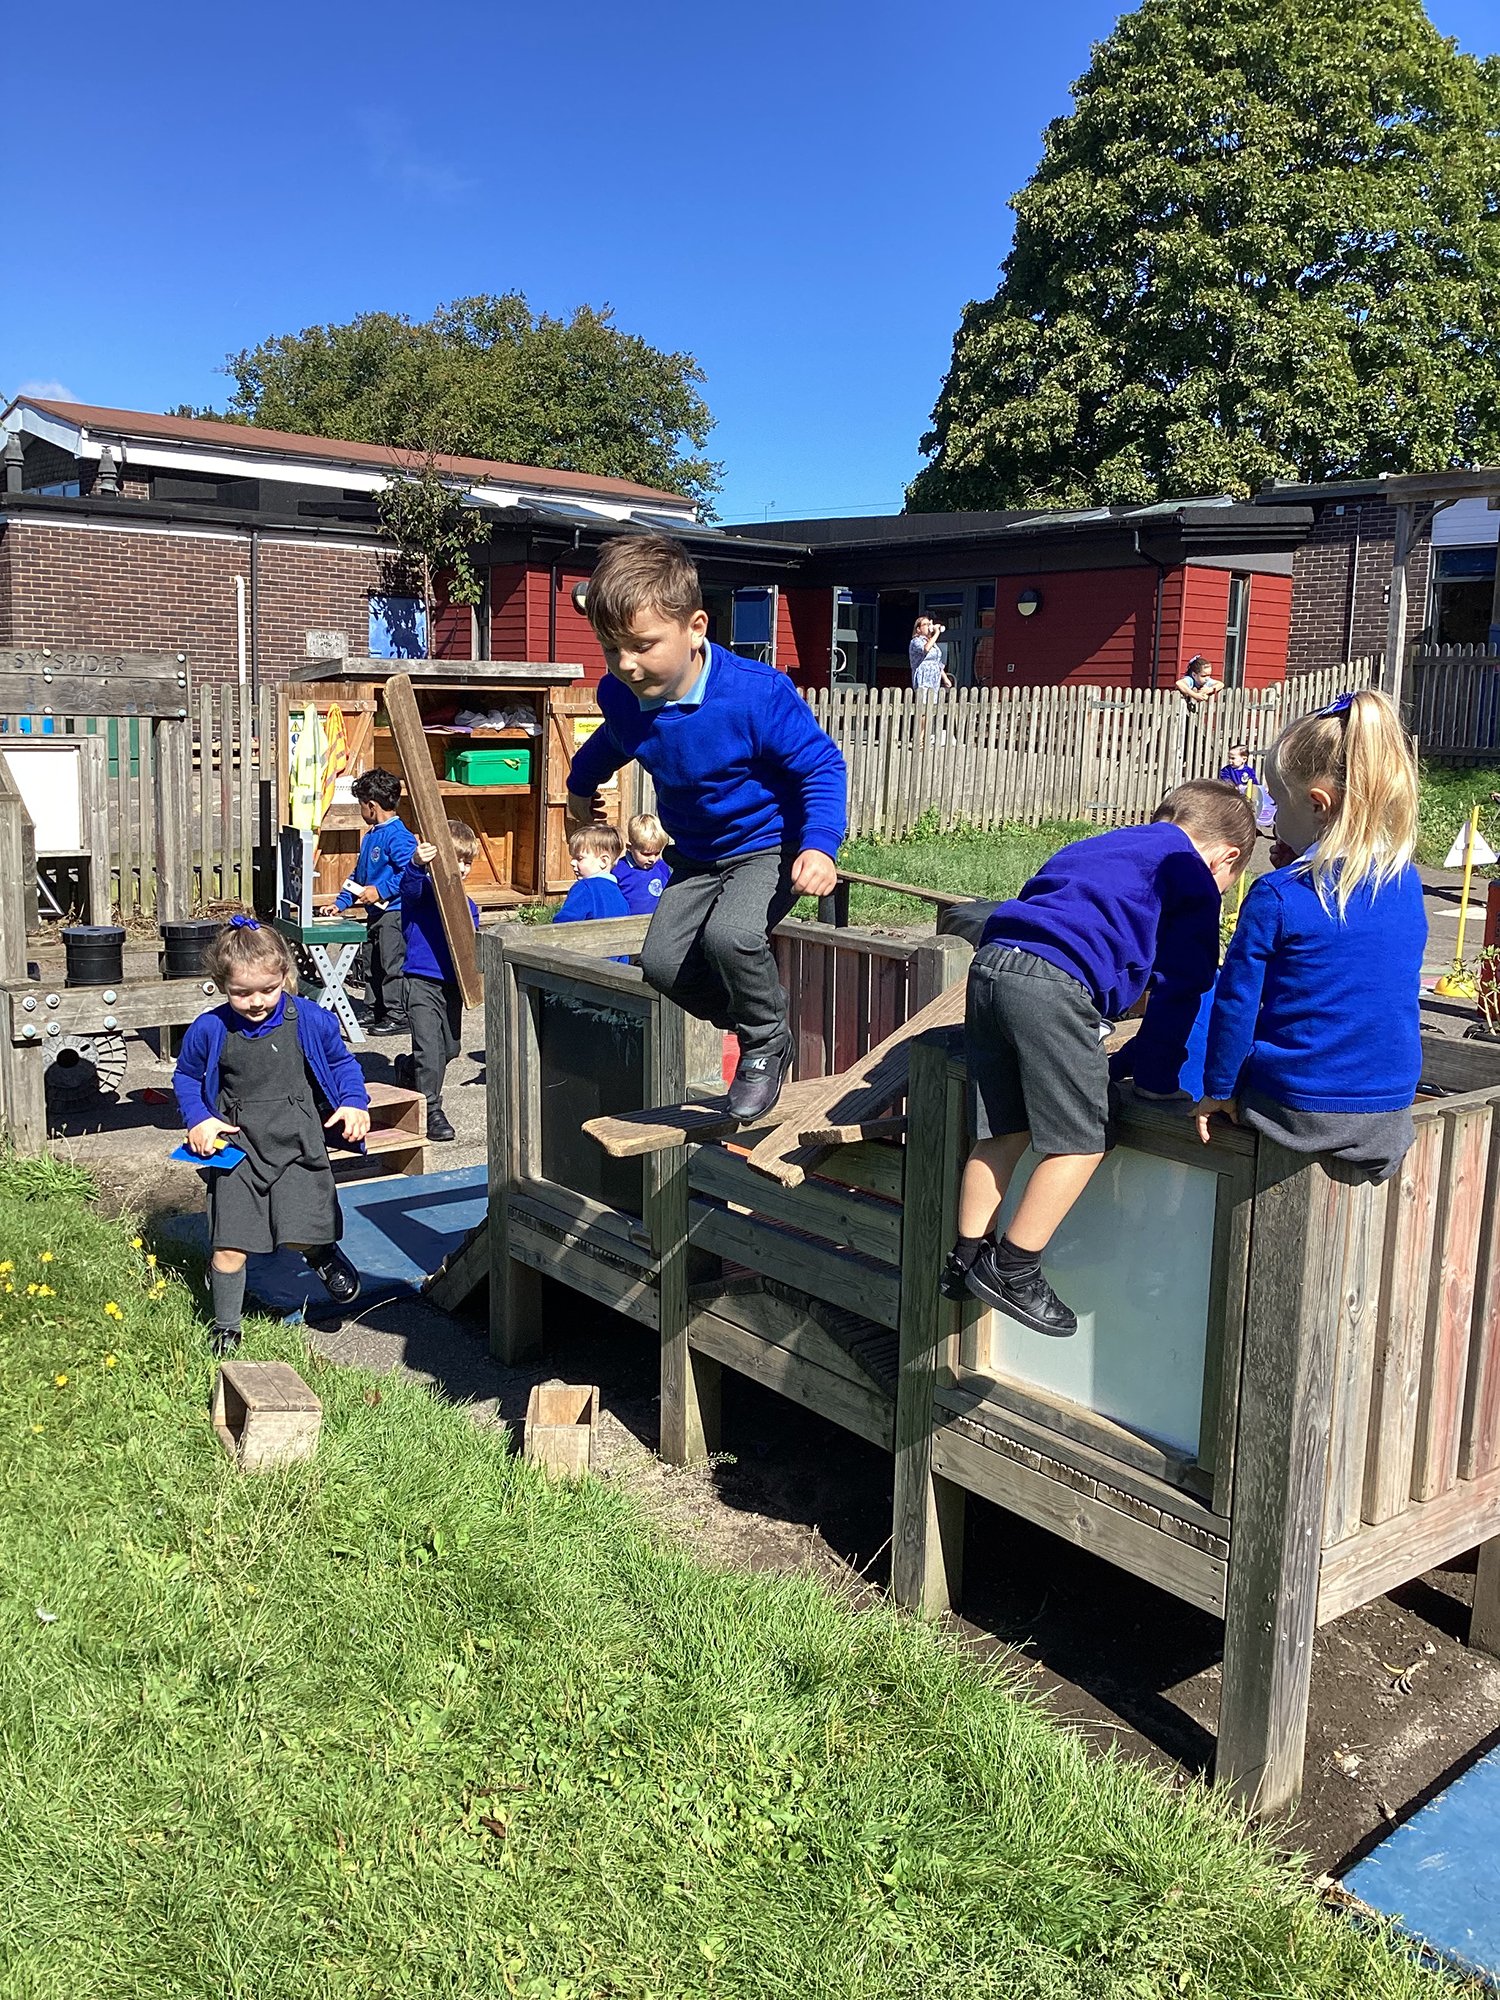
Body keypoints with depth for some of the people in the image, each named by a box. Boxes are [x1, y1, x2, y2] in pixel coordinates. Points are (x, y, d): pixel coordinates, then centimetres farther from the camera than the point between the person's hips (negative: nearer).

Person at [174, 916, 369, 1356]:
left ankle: (322, 1251, 26)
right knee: (229, 1249, 1)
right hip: (236, 1149, 1)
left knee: (302, 1234, -13)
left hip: (298, 1146, -1)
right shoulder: (209, 1031, -4)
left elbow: (342, 1063, 12)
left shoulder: (311, 1022, -5)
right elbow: (186, 1077, 13)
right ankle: (225, 1329, 24)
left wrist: (354, 1102, -4)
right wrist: (198, 1120, -1)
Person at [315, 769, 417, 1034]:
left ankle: (397, 1016, 1)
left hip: (395, 911, -10)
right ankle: (377, 1010, 26)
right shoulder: (371, 836, 16)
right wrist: (340, 902, 19)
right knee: (372, 964, 16)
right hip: (375, 912, 10)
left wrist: (381, 890, -23)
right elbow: (358, 875, 24)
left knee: (393, 965, -5)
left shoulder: (398, 836, -16)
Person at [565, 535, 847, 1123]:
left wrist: (820, 845, -35)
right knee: (663, 962, -9)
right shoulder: (620, 696, -10)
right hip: (697, 856, 6)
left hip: (770, 845, -6)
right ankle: (754, 1023, 15)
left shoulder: (757, 693, -28)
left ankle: (768, 1042, -4)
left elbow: (820, 766, -19)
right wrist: (580, 785, 36)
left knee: (728, 934, -32)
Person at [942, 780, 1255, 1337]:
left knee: (1008, 1131, 20)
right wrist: (1156, 1076, 18)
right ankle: (1013, 1271, 8)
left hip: (988, 965, 8)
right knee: (1081, 1143, 4)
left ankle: (966, 1260, 23)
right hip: (1055, 986, -8)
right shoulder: (1193, 875, 14)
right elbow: (1180, 988, 10)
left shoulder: (1093, 849, 35)